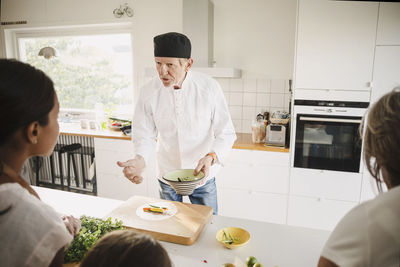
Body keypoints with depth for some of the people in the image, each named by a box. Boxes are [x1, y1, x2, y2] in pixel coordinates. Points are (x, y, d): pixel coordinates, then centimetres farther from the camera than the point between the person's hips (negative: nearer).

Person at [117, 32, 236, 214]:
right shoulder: (149, 92, -12)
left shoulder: (209, 87, -16)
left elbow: (226, 133, -13)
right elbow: (144, 135, -5)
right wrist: (140, 160, -25)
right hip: (167, 176, 2)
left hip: (203, 175, -1)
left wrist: (211, 157, -31)